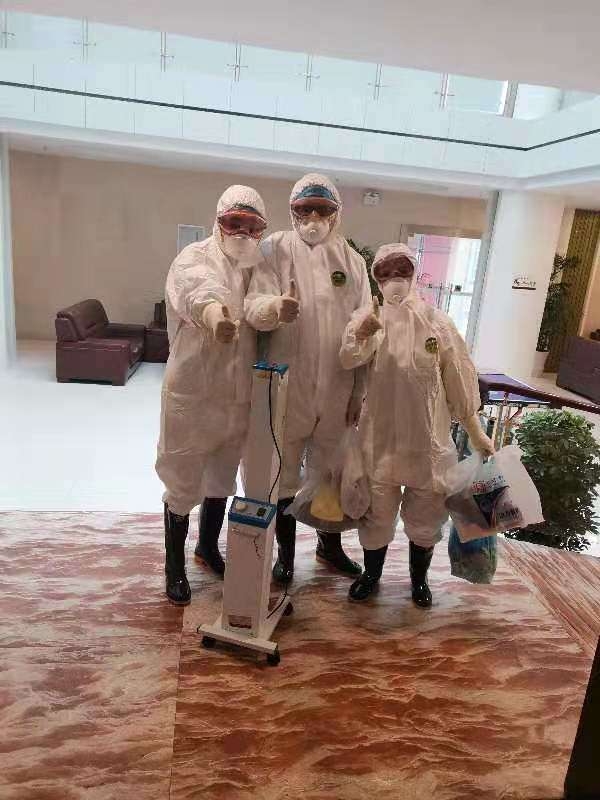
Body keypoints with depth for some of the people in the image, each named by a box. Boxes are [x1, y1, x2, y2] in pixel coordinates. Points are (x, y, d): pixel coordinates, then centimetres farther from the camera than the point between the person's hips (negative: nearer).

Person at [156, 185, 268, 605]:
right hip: (193, 393, -5)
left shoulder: (259, 268, 7)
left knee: (222, 477, 21)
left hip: (238, 396, 5)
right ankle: (175, 563, 29)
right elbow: (198, 289, -36)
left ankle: (209, 545, 44)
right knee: (183, 483, 8)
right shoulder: (194, 259, -11)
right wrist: (213, 311, -57)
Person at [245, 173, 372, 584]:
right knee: (283, 470, 10)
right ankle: (285, 550, 30)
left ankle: (330, 543, 39)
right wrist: (276, 307, -38)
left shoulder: (353, 260, 6)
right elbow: (254, 305, -14)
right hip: (287, 384, -2)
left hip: (337, 388, 3)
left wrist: (360, 390, 5)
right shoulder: (277, 249, -2)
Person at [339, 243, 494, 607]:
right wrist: (360, 336, -46)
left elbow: (459, 381, 3)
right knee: (378, 510, 14)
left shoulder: (437, 322, -3)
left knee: (425, 512, 15)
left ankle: (419, 578, 40)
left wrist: (476, 432, 5)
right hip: (381, 435, 0)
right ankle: (371, 574, 38)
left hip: (428, 437, 1)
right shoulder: (369, 317, -4)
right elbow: (349, 360, -23)